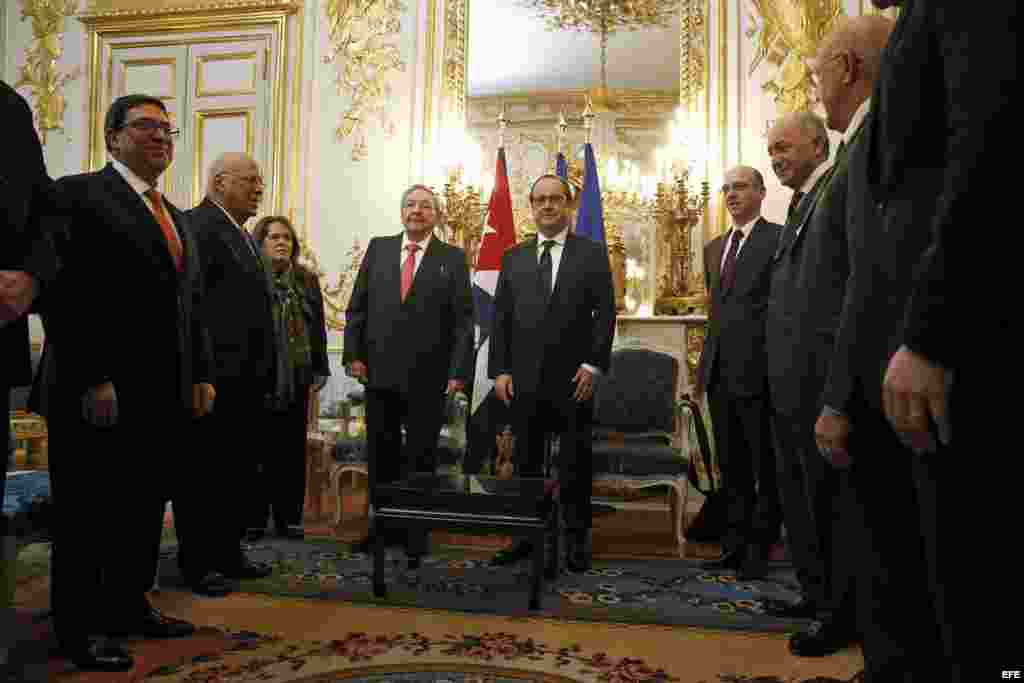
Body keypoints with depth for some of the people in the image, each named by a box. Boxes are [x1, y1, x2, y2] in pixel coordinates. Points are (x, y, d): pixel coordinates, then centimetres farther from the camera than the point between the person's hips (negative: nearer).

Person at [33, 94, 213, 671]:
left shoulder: (178, 219, 20)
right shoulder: (78, 194, -4)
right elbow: (63, 295, -14)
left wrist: (201, 376, 11)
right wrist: (92, 380, -19)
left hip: (165, 396, 8)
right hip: (101, 395, -7)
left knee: (146, 508, 14)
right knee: (89, 513, 5)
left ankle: (130, 605, 29)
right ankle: (79, 627, 18)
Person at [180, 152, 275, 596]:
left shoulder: (241, 235, 19)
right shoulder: (198, 226, -10)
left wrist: (264, 370, 15)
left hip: (248, 378, 9)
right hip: (216, 377, -9)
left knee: (241, 472, 15)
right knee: (205, 472, 2)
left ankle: (228, 553, 28)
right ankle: (196, 563, 16)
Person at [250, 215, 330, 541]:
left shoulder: (307, 280, 11)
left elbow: (317, 328, 11)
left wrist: (321, 369, 6)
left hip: (296, 377, 3)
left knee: (292, 449, 6)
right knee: (258, 448, 3)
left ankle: (289, 517, 15)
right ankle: (253, 517, 14)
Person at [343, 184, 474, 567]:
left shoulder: (453, 258, 2)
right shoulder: (378, 248, 9)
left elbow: (463, 321, -3)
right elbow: (356, 307, 8)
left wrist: (459, 371, -11)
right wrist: (353, 354, -1)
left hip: (427, 377, -3)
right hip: (379, 370, 3)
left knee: (420, 457, 6)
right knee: (380, 453, 13)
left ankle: (416, 536, 18)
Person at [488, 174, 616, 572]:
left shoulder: (592, 253, 4)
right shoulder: (514, 258, 11)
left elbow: (605, 313, -1)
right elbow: (500, 317, 8)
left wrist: (593, 364, -10)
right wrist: (499, 370, -1)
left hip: (573, 378, -2)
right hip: (524, 379, 3)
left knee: (575, 464, 6)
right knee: (525, 464, 9)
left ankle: (576, 540, 19)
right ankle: (526, 536, 21)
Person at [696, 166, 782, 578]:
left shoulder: (779, 239, -3)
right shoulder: (714, 247, 19)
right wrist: (705, 366, 16)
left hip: (758, 370, -7)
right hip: (719, 372, 7)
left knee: (765, 466, 4)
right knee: (731, 466, 13)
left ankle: (760, 548, 16)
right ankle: (735, 544, 24)